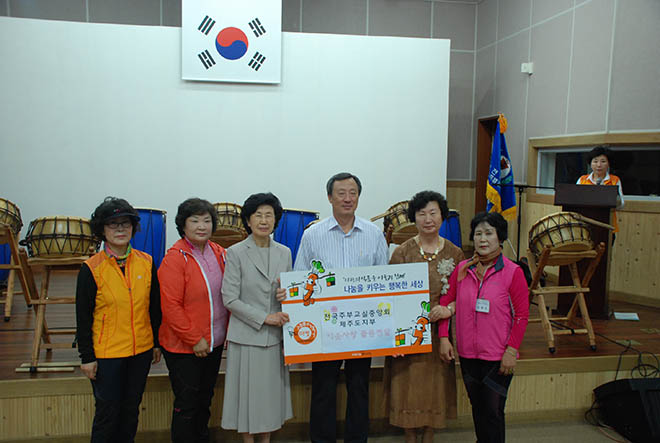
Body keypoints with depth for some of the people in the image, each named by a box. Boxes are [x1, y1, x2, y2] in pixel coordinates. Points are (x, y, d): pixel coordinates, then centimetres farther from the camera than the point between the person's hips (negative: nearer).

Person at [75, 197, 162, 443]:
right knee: (108, 413, 6)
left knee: (131, 409, 16)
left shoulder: (146, 263, 0)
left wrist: (157, 343, 9)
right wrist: (87, 357, -6)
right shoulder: (91, 268, -9)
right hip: (106, 354, -3)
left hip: (141, 350, 3)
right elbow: (83, 316, -6)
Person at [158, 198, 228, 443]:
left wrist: (229, 329, 5)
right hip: (183, 348, -6)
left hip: (214, 343, 6)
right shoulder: (175, 258, -15)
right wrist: (194, 340, -17)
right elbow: (170, 306, -18)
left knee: (205, 399, 20)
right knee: (187, 404, 5)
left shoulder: (219, 253, 3)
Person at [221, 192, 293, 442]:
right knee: (248, 394, 5)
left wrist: (287, 294, -9)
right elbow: (229, 299, -10)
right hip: (246, 337, -4)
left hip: (275, 337, 4)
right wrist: (264, 318, -15)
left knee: (271, 393, 12)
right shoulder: (236, 253, -6)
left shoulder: (284, 252, 7)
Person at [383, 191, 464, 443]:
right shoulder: (402, 252, -2)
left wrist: (448, 309, -15)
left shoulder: (454, 253, 2)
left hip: (439, 331, 1)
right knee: (408, 384, 6)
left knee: (435, 383, 10)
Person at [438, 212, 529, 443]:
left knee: (493, 412, 5)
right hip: (468, 354, 4)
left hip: (498, 357, -4)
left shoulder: (513, 272, -9)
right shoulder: (462, 268, 2)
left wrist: (511, 351, -12)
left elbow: (522, 315, -8)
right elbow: (445, 302, 7)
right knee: (477, 407, 19)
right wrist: (444, 338, 1)